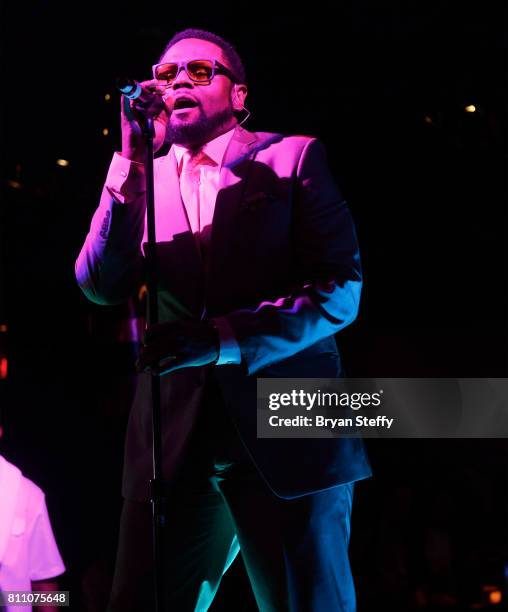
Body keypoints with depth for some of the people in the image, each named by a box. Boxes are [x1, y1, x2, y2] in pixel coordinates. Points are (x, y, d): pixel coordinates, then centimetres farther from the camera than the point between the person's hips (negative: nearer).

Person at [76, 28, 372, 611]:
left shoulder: (292, 157, 5)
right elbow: (102, 285, 0)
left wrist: (223, 339, -15)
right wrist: (133, 158, -8)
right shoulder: (140, 179, 14)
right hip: (176, 441, 3)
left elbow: (341, 288, -4)